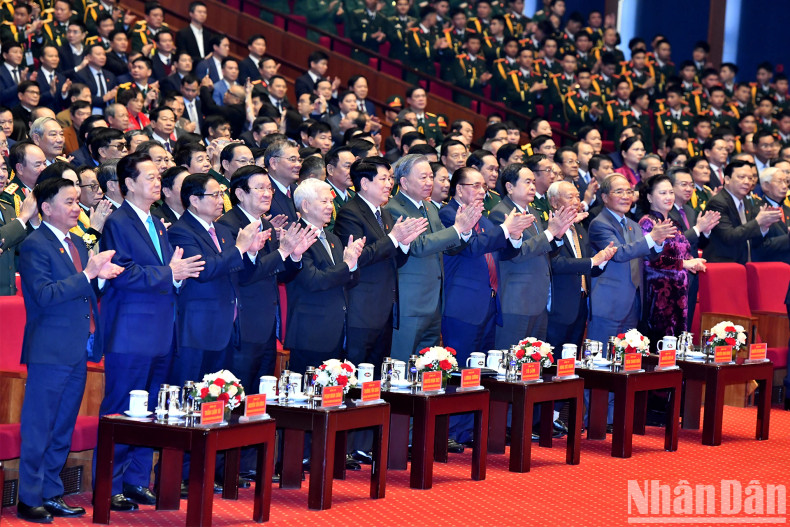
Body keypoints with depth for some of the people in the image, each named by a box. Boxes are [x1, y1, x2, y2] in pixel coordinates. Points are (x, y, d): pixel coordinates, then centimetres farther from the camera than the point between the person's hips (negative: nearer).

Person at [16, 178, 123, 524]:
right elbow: (45, 294, -20)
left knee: (62, 430, 13)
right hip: (50, 352, -8)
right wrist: (87, 275, -23)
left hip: (77, 352, 8)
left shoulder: (77, 245, 16)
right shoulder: (35, 246, -10)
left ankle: (51, 495, 21)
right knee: (38, 429, -3)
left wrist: (102, 276, -2)